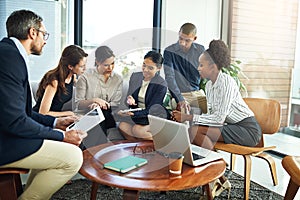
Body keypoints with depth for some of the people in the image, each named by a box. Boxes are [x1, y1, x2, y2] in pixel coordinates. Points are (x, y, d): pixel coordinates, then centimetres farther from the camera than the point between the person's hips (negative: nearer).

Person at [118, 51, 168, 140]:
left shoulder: (161, 85, -13)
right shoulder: (134, 76, 4)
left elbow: (151, 111, -15)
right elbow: (128, 99, 10)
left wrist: (132, 114, -26)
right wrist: (130, 101, -14)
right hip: (136, 115, 5)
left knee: (137, 130, -31)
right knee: (122, 126, -24)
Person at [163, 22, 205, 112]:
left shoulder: (200, 50, 4)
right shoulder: (169, 51, -7)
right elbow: (169, 77, -13)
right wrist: (180, 100, -24)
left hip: (197, 92, 4)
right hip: (178, 94, -3)